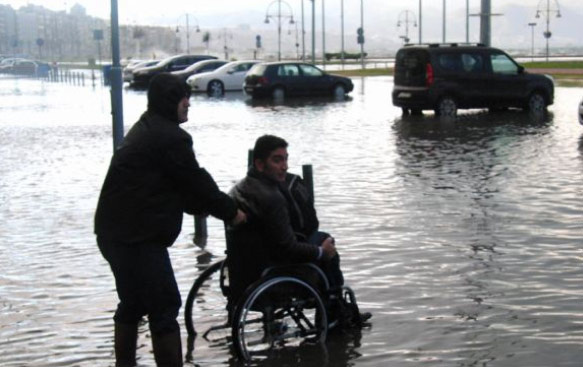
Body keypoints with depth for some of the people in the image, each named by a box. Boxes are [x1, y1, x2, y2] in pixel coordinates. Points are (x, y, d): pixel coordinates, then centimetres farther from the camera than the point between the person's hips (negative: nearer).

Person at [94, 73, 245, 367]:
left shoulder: (145, 130, 19)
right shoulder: (170, 137, -14)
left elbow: (180, 187, 21)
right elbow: (196, 183, -11)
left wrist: (219, 207, 17)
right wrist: (230, 212, 3)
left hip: (116, 232, 11)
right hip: (138, 237, -11)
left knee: (133, 302, 21)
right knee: (164, 307, -6)